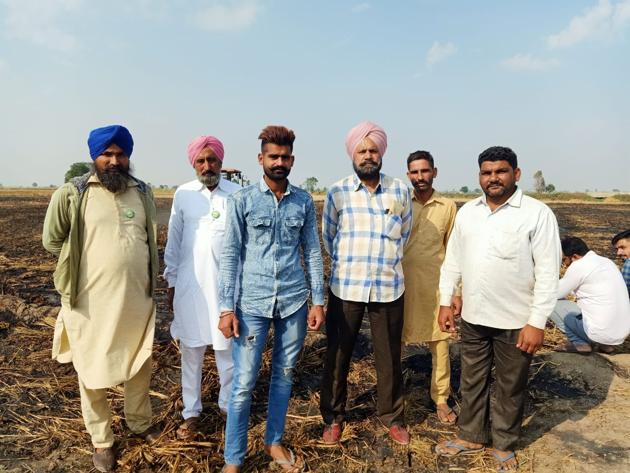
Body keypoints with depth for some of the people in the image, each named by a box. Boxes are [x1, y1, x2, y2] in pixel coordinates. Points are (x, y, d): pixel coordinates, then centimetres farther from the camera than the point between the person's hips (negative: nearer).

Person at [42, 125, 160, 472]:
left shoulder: (143, 193, 4)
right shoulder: (71, 194, -8)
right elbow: (52, 241, 1)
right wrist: (86, 260, 2)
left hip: (137, 299, 3)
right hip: (90, 302, -3)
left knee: (139, 365, 18)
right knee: (93, 372, 12)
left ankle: (139, 423, 42)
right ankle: (101, 441, 32)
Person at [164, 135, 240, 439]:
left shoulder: (237, 194, -3)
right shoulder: (183, 194, 2)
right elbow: (173, 241, 7)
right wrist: (172, 283, 7)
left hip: (226, 283, -1)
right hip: (190, 284, 2)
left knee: (228, 349, 10)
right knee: (191, 350, 11)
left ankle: (229, 405, 29)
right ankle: (191, 412, 26)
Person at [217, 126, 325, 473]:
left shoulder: (304, 201, 5)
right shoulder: (241, 200, -2)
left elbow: (312, 252, 8)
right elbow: (230, 255, -3)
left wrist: (317, 301, 4)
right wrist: (226, 308, -8)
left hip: (294, 301, 3)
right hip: (252, 303, -2)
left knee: (284, 375, 15)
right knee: (243, 383, 2)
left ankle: (274, 442, 35)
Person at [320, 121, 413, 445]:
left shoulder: (400, 190, 2)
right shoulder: (337, 192, -2)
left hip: (389, 287, 1)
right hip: (345, 287, 0)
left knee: (389, 358, 11)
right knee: (337, 356, 9)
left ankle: (392, 417, 32)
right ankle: (333, 418, 29)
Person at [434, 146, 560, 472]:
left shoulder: (538, 213, -10)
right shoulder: (467, 212, 5)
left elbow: (548, 272, -12)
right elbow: (453, 260, 10)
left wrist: (537, 322, -15)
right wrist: (445, 301, 7)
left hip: (516, 321, -4)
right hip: (473, 318, 4)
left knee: (510, 388, 14)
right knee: (471, 382, 17)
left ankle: (504, 446, 34)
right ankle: (471, 436, 37)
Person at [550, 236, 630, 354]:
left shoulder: (578, 266, -13)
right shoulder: (606, 262, 13)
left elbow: (555, 294, -4)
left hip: (601, 333, -9)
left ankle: (579, 343, 0)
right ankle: (605, 343, 16)